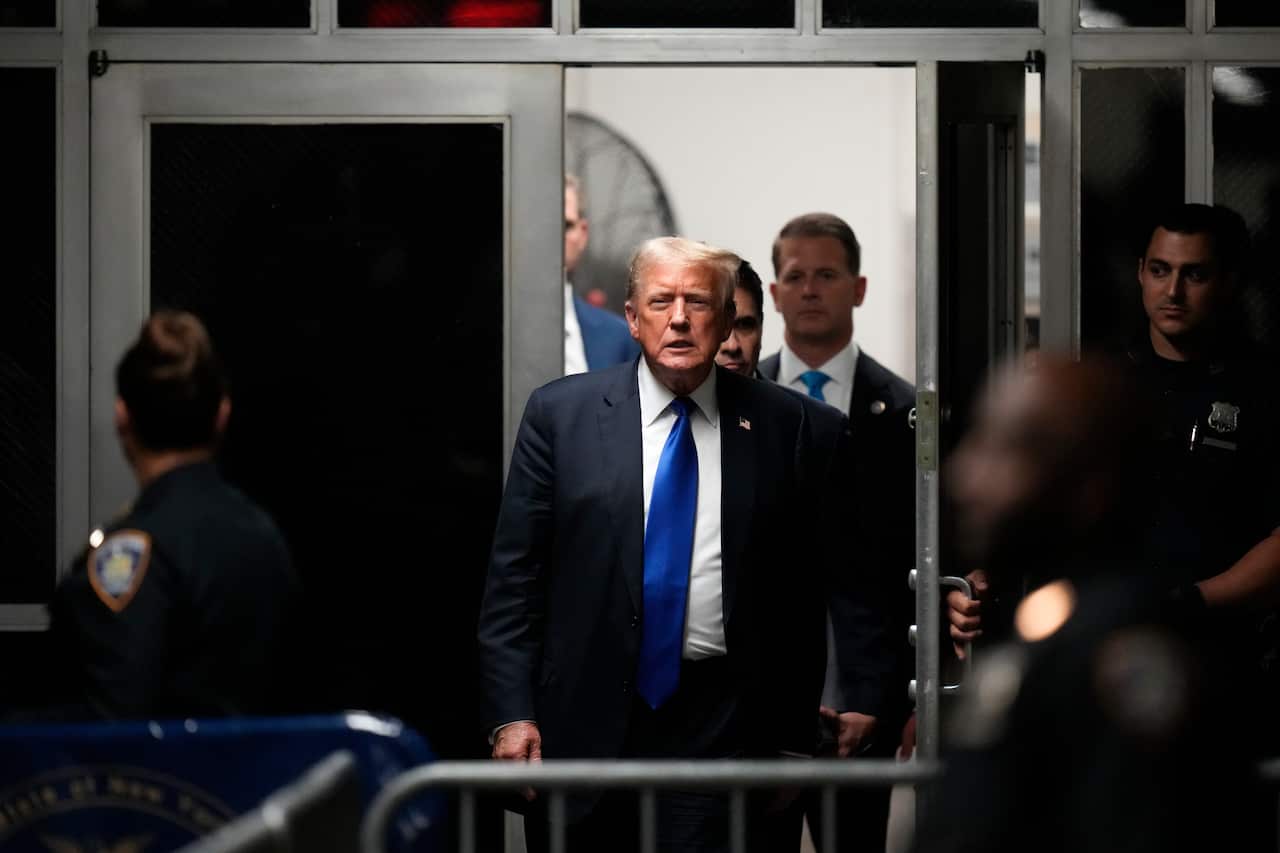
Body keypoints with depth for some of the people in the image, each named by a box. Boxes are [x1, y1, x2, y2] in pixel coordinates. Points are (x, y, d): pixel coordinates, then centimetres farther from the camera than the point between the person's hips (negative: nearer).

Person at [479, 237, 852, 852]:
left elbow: (805, 589, 6)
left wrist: (795, 738, 4)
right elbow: (514, 576, 2)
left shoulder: (781, 424, 4)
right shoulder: (560, 414, 3)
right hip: (585, 726, 1)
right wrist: (512, 714, -6)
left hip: (726, 729, 0)